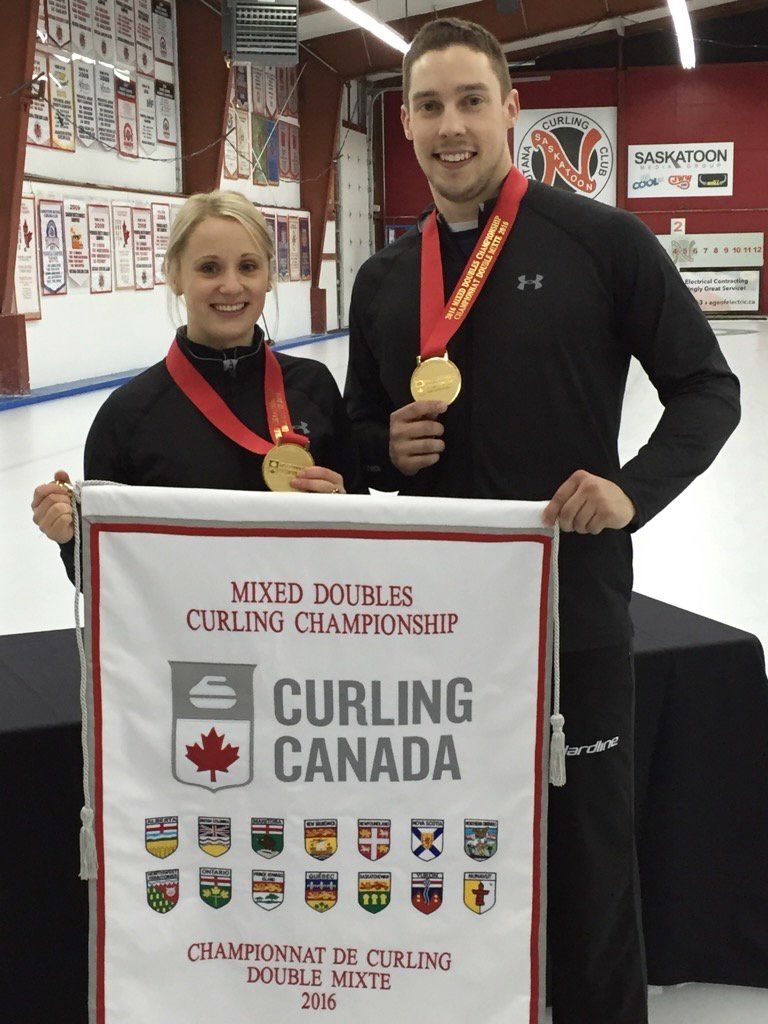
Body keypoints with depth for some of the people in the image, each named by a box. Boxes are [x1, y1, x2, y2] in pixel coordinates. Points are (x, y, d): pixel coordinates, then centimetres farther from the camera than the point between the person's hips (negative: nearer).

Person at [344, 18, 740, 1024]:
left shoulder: (601, 240, -6)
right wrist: (389, 449, -5)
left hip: (573, 600, -4)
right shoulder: (384, 279, 8)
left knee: (587, 838, 8)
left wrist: (635, 489, -18)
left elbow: (707, 388, -3)